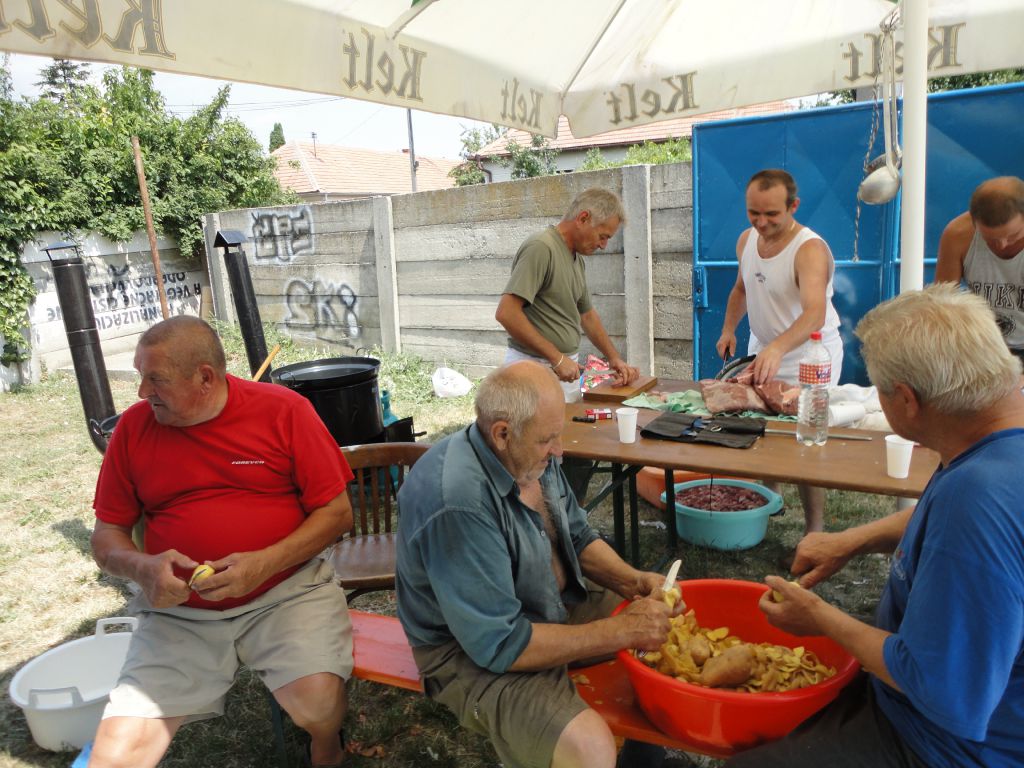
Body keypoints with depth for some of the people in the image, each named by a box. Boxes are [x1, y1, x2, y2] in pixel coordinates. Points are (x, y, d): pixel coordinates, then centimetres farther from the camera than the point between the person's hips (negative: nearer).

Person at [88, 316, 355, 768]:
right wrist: (142, 567, -14)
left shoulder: (284, 411, -7)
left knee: (317, 702, -23)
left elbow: (337, 513, -4)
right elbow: (106, 537, 9)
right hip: (178, 611, 2)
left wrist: (265, 563, -18)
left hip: (287, 590, -2)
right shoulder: (134, 426, 2)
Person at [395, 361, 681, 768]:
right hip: (476, 651, -8)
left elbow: (578, 536, 8)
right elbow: (499, 644, -30)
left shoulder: (530, 455, -7)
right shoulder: (458, 503, -33)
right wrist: (620, 631, -27)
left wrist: (633, 580, -10)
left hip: (557, 605, 9)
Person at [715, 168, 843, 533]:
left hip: (809, 356, -7)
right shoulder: (746, 240, -2)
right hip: (762, 350, 7)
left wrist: (778, 347, -59)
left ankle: (815, 530, 4)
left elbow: (815, 313, -43)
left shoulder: (810, 250, -26)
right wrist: (728, 330, 5)